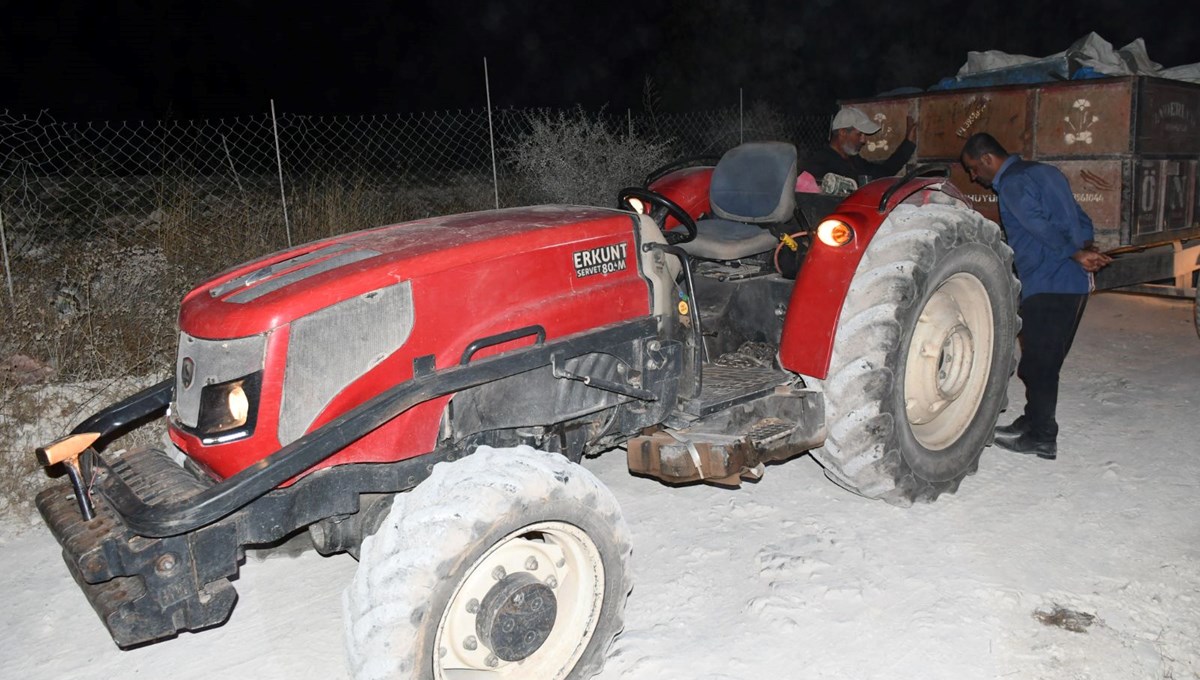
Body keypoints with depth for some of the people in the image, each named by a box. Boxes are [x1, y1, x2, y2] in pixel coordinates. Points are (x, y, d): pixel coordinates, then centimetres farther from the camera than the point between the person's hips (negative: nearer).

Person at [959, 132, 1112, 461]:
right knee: (1043, 362, 18)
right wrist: (1085, 249, 4)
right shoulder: (1045, 172, 19)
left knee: (1038, 364, -1)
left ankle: (1041, 437, 7)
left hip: (1047, 286, -10)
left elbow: (1041, 226, -20)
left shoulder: (1013, 182, -10)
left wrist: (1077, 254, -12)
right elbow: (1082, 219, 18)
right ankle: (1033, 423, 29)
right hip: (1075, 283, 10)